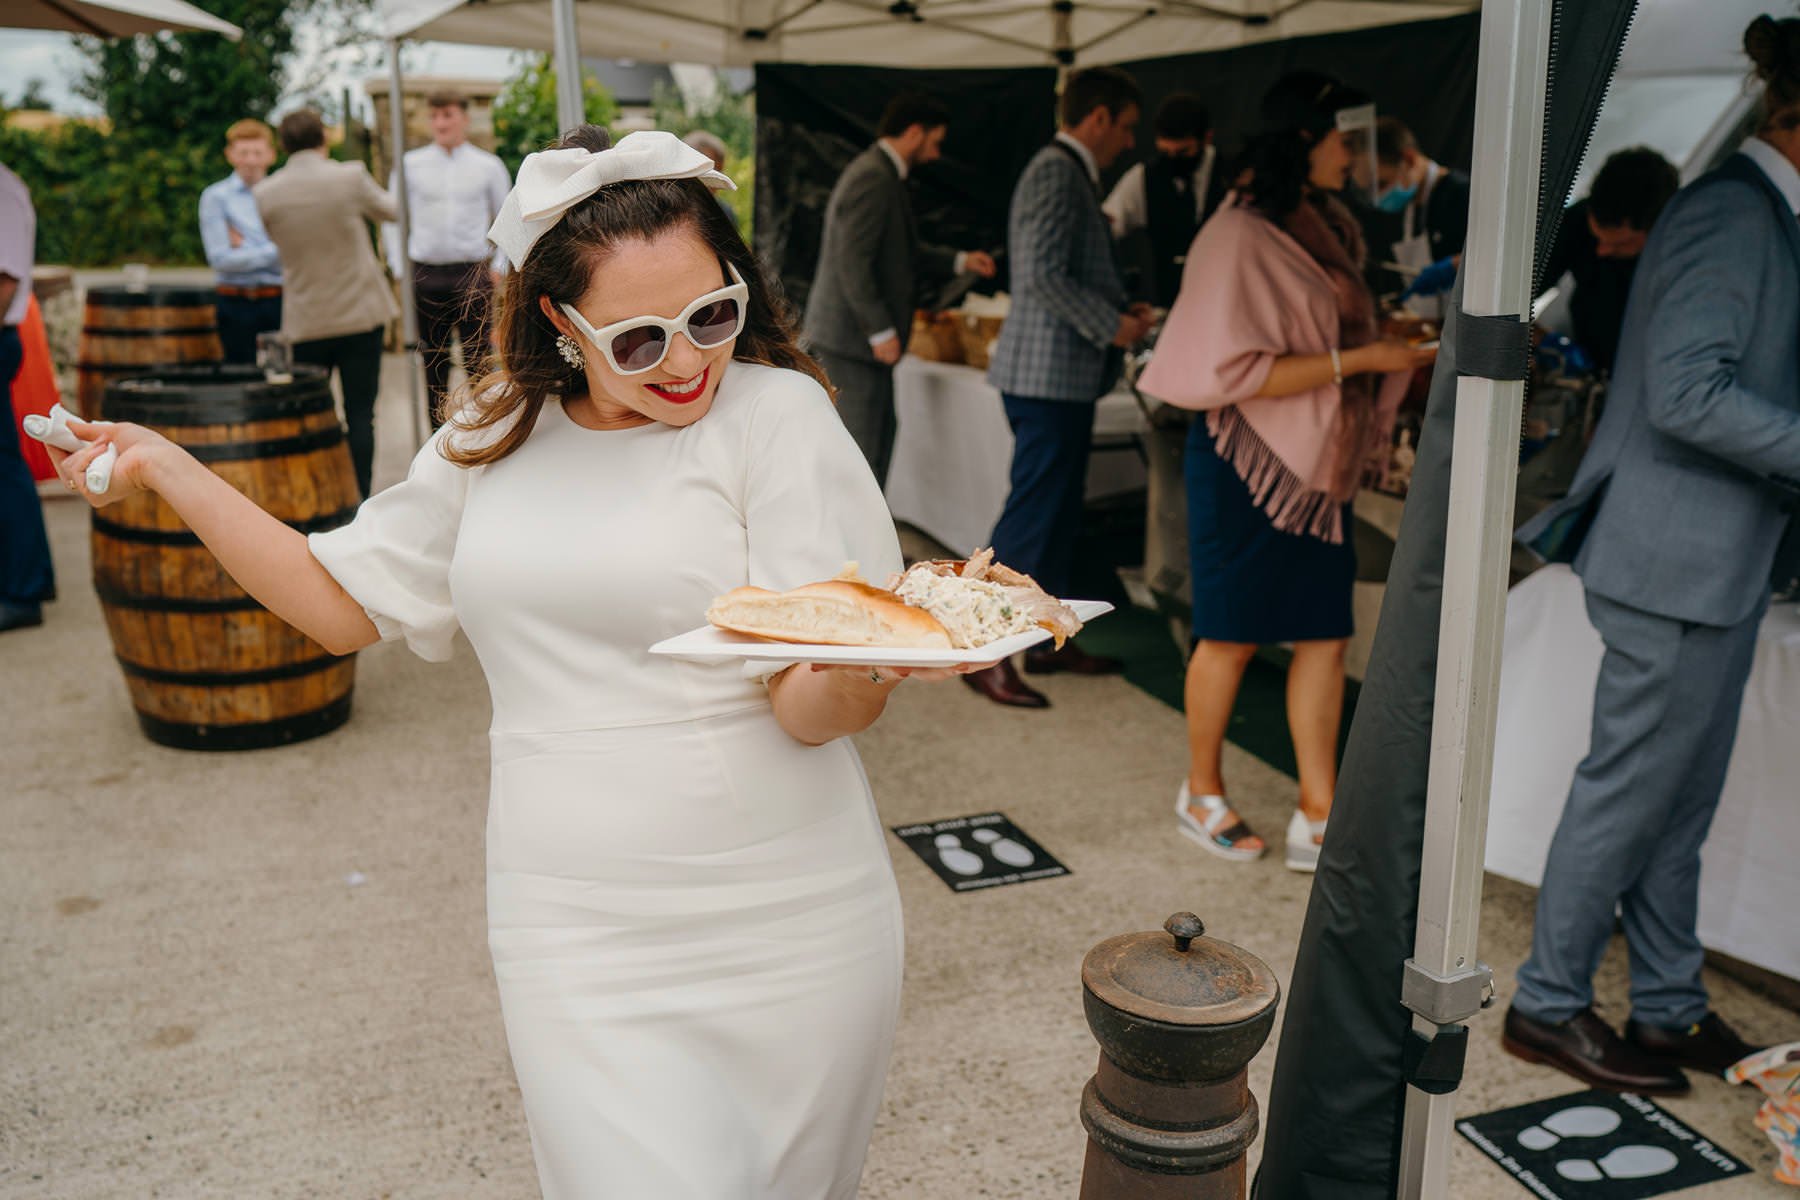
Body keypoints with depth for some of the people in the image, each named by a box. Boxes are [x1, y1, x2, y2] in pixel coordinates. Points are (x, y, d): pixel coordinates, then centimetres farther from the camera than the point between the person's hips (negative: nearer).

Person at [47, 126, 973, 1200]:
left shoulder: (776, 413, -9)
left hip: (783, 935, -2)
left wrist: (863, 664, -37)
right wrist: (168, 470, 10)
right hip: (577, 938, 2)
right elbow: (344, 604, 15)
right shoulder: (496, 437, 5)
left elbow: (812, 711, -14)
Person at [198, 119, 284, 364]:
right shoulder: (215, 196, 3)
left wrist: (244, 247, -7)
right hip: (237, 305, -2)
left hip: (279, 304, 2)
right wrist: (274, 252, -7)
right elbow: (219, 258, -7)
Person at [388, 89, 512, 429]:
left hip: (473, 275, -1)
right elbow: (393, 219, 13)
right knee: (433, 365, 6)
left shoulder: (489, 167, 5)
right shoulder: (410, 165, 5)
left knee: (479, 361, -2)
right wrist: (400, 269, 6)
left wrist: (498, 267, 4)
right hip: (426, 276, 1)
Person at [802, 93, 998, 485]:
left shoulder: (883, 175, 16)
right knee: (860, 444, -5)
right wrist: (881, 331, -22)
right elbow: (852, 262, -23)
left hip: (861, 333, 11)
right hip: (852, 335, -11)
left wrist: (959, 260, 21)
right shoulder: (873, 178, -17)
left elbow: (902, 249, 28)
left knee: (880, 433, 17)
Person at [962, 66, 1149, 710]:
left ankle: (1048, 638, 24)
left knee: (1057, 512, 15)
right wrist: (1112, 326, -15)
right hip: (1048, 372, -11)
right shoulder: (1055, 172, -13)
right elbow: (1043, 275, -22)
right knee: (1032, 515, -8)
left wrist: (1122, 308, 11)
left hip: (1065, 374, 11)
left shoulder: (1071, 174, 18)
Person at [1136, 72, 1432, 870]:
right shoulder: (1242, 236, -15)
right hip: (1249, 465, -8)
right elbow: (1239, 371, -21)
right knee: (1232, 637, 4)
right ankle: (1201, 793, 24)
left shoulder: (1325, 229, 11)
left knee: (1326, 634, 6)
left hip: (1317, 466, 8)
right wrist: (1360, 359, -20)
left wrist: (1397, 357, 6)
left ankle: (1318, 819, 14)